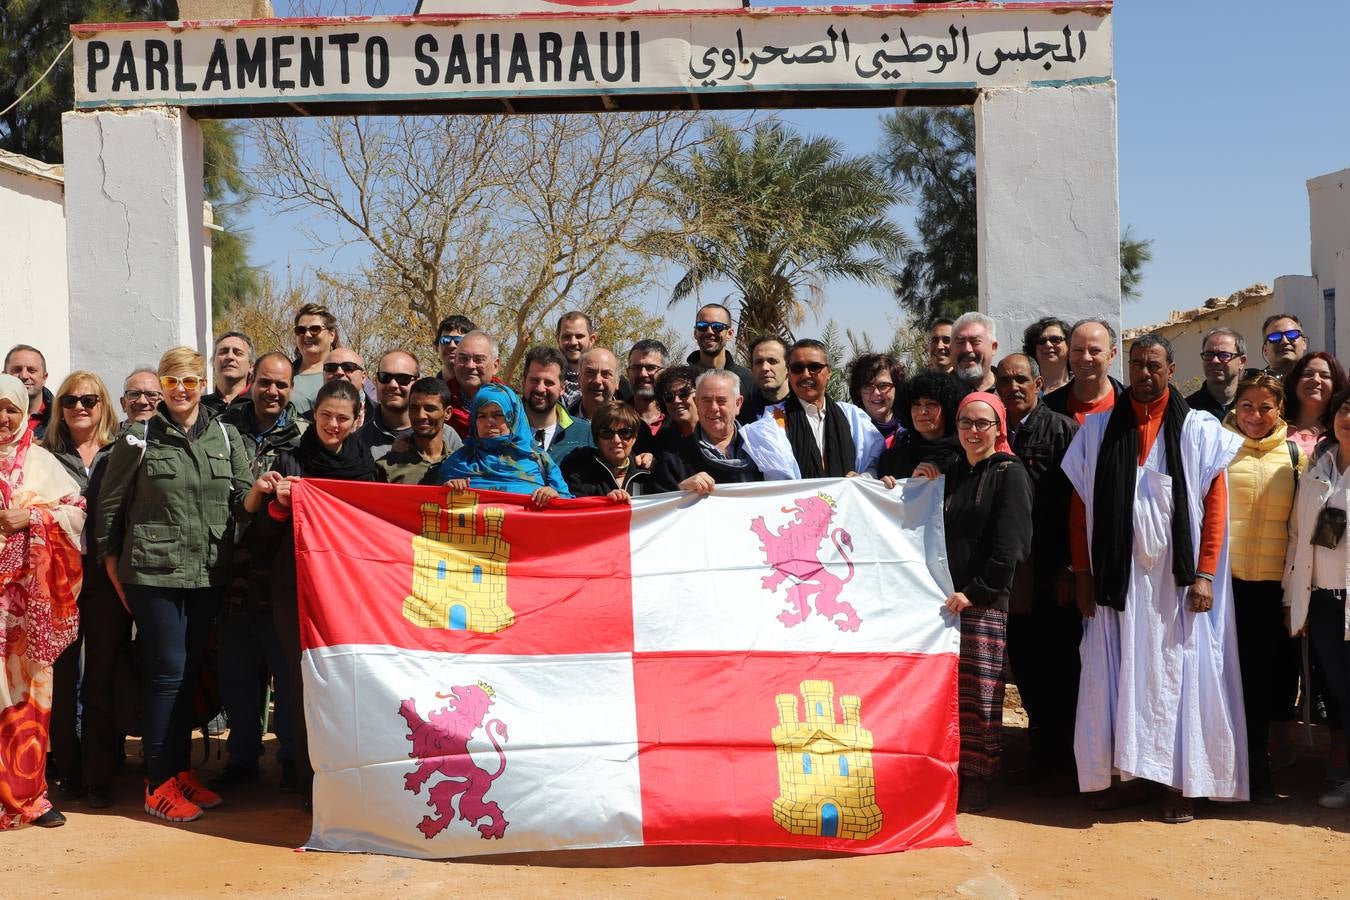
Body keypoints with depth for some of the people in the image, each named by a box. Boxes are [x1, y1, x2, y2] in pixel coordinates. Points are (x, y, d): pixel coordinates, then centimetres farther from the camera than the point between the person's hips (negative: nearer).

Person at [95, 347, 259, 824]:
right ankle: (159, 783, 6)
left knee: (190, 672, 11)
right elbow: (109, 507, 2)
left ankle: (182, 770, 23)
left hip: (209, 573, 4)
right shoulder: (139, 439, 0)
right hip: (154, 571, -4)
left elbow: (242, 500, 8)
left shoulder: (227, 437, 9)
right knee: (167, 671, -5)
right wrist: (116, 573, -1)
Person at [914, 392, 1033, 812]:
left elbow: (1008, 546, -10)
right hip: (946, 598, 5)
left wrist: (975, 592, -14)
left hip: (985, 602, -5)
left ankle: (978, 780, 9)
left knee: (979, 691, -1)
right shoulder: (952, 473, 17)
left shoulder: (1009, 474, -2)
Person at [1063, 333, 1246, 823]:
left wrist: (1205, 574, -10)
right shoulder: (1098, 429, 6)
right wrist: (1082, 571, 1)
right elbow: (1082, 505, 6)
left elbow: (1215, 506, -2)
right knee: (1122, 673, 3)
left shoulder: (1199, 430, 2)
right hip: (1118, 576, 2)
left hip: (1177, 577, -2)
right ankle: (1133, 777, 14)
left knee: (1178, 673, 1)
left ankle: (1180, 785, 10)